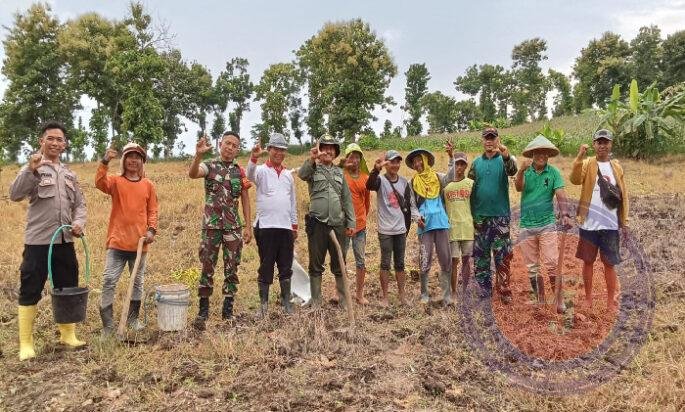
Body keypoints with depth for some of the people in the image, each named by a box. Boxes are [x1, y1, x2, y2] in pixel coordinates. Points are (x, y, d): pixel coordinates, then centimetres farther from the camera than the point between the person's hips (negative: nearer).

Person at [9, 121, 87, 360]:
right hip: (38, 241, -5)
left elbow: (79, 204, 17)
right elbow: (15, 195, -15)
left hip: (65, 241, 6)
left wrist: (79, 222, -3)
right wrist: (31, 170, -26)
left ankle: (68, 335, 26)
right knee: (30, 292, -1)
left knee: (68, 289, 13)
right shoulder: (32, 169, -1)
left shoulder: (69, 175, 15)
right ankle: (25, 344, 8)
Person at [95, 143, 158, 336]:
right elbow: (100, 183, -21)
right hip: (117, 241, -2)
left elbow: (152, 211, 8)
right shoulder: (116, 181, 1)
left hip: (139, 243, 3)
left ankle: (133, 318, 29)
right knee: (109, 282, -5)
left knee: (137, 282, 13)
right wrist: (105, 162, -32)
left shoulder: (148, 185, 7)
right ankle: (107, 324, 3)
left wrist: (151, 230, -6)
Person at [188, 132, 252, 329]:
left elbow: (245, 200, 8)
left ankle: (228, 309, 17)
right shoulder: (209, 166, 0)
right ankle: (203, 310, 12)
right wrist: (198, 155, -41)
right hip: (211, 226, -2)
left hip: (233, 227, 2)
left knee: (231, 269, 6)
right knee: (207, 269, 2)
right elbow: (192, 174, -23)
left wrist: (248, 227, 3)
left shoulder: (240, 172, 7)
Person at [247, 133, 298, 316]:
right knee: (266, 266, 3)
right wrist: (254, 157, -43)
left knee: (286, 267, 9)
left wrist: (294, 225, 17)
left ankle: (286, 301, 20)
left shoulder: (288, 174, 16)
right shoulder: (262, 170, 0)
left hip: (286, 227, 5)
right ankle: (263, 303, 12)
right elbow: (250, 175, -25)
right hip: (266, 226, -4)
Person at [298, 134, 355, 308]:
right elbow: (302, 174, -20)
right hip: (317, 224, -3)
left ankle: (344, 300, 21)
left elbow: (347, 199, 13)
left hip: (338, 225, 3)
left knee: (340, 265, 11)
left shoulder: (339, 172, 15)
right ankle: (316, 302, 14)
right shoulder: (313, 169, 4)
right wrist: (312, 159, -36)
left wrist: (351, 223, 7)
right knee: (316, 266, 5)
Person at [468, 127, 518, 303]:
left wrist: (506, 157, -46)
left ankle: (503, 290, 10)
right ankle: (484, 289, 19)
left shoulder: (504, 159, -3)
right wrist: (471, 212, 4)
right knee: (480, 254, 8)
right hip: (480, 216, 3)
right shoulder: (477, 162, 8)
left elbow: (512, 171, -25)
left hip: (500, 215, -3)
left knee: (502, 255, 1)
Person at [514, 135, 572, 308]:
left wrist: (565, 214, -27)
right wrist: (521, 170, -36)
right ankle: (539, 299, 22)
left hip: (547, 224, -2)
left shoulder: (553, 172, -2)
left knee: (552, 264, -7)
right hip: (526, 225, 2)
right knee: (532, 267, 9)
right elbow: (518, 188, -17)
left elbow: (560, 195, -11)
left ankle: (559, 299, 5)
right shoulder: (526, 171, 1)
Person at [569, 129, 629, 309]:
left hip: (611, 224, 2)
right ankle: (588, 298, 19)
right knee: (588, 261, 8)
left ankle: (611, 300, 17)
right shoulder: (587, 164, 1)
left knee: (609, 264, 7)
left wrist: (625, 220, 7)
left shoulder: (616, 167, 8)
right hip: (589, 223, -1)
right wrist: (579, 158, -30)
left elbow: (623, 194, 11)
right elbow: (575, 180, -19)